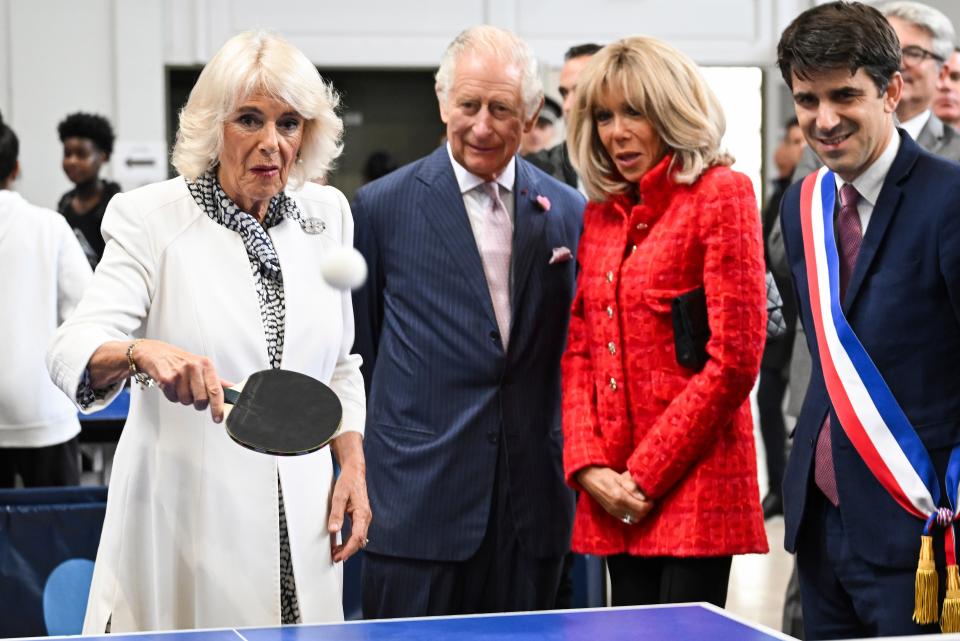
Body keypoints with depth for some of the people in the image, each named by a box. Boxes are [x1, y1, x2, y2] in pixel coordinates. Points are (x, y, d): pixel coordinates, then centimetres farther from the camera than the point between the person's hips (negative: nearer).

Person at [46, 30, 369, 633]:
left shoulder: (328, 213, 6)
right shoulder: (149, 217, -7)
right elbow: (72, 351, -18)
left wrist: (353, 468, 5)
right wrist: (141, 352, -38)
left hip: (300, 530, 4)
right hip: (182, 524, -3)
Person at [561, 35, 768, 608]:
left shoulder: (721, 195, -6)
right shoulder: (600, 213, 13)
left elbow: (734, 359, -11)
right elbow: (579, 351, 13)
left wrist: (647, 475, -10)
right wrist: (586, 463, -2)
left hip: (692, 482, -6)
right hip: (615, 496, 6)